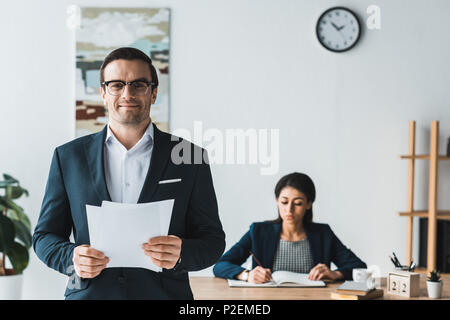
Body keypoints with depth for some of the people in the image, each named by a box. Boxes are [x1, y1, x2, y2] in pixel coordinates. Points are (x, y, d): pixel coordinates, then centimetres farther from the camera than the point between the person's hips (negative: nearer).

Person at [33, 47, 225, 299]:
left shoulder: (190, 157, 1)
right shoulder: (69, 156, 5)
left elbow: (213, 240, 2)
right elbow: (45, 235, 7)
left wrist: (180, 253, -19)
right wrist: (72, 258, -13)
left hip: (163, 294, 0)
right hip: (89, 293, 1)